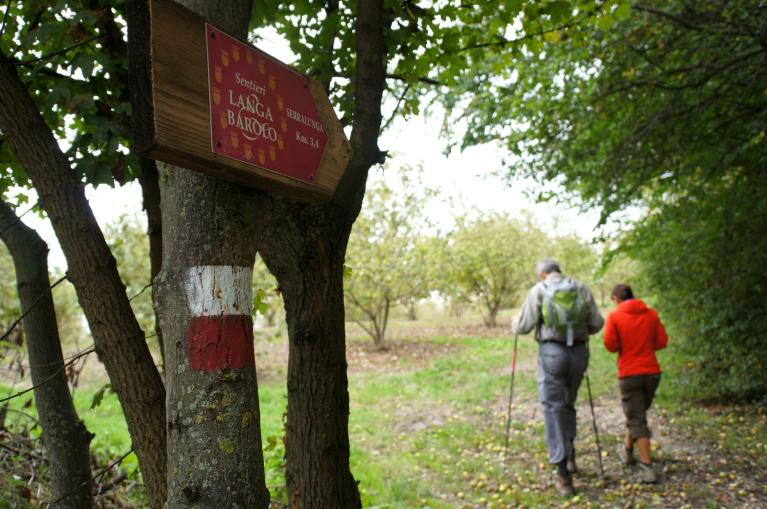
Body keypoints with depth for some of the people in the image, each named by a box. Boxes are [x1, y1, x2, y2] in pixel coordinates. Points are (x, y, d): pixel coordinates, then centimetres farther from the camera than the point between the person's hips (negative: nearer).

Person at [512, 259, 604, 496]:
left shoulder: (538, 290, 0)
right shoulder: (580, 288, 8)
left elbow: (524, 326, -2)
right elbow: (597, 323, 7)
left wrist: (515, 324, 21)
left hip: (552, 352, -3)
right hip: (579, 352, 4)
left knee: (554, 408, 1)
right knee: (568, 404, 24)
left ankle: (564, 476, 0)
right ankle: (569, 456, 27)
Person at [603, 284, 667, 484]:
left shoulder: (615, 317, -7)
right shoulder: (651, 314, 4)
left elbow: (610, 345, -11)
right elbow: (662, 341, 3)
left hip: (629, 373, -4)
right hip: (652, 371, 4)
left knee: (637, 420, 1)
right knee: (638, 412, 23)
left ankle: (647, 468, -5)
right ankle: (628, 451, 39)